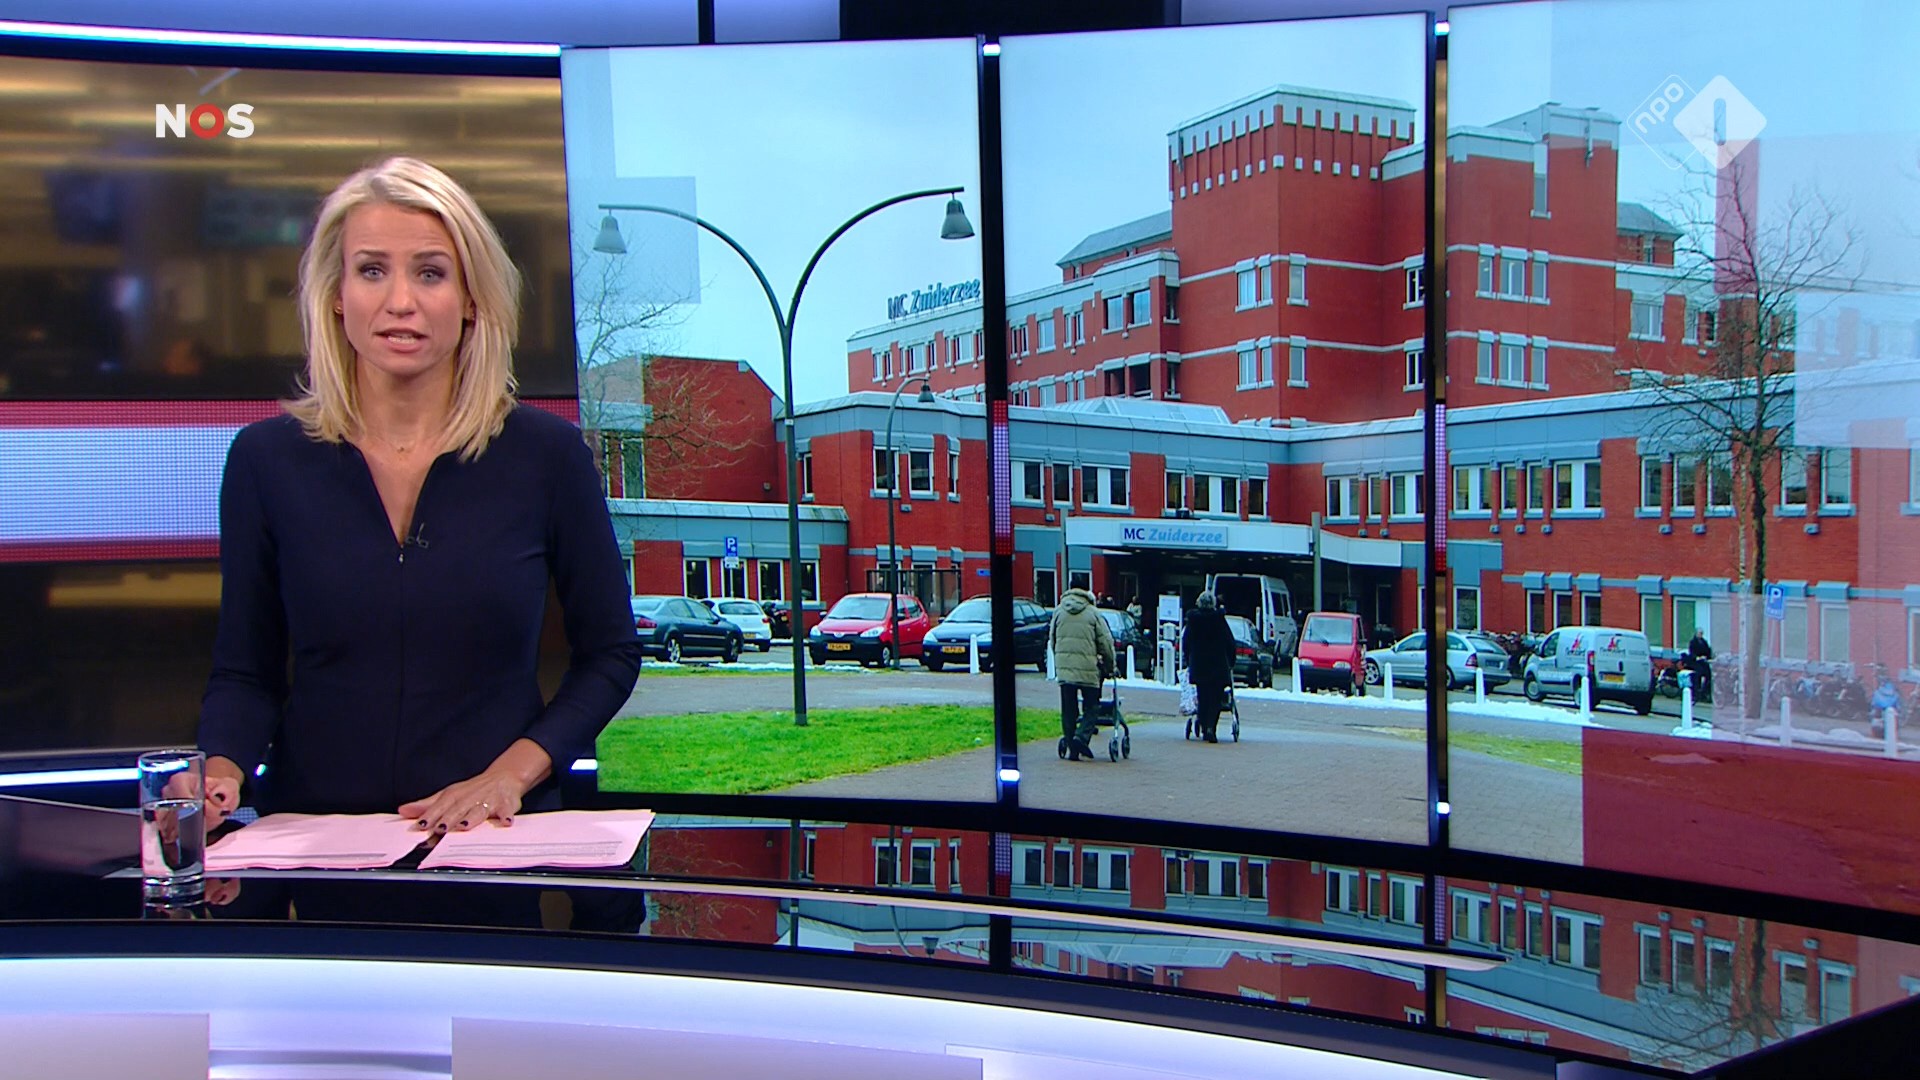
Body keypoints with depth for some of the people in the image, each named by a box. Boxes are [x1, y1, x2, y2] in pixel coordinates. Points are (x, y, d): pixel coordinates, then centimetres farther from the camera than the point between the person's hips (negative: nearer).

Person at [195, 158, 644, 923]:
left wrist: (510, 773, -7)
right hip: (312, 836, 1)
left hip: (496, 841, -1)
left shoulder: (546, 453, -2)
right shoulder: (267, 459, 2)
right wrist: (221, 771, -11)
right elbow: (245, 671, 9)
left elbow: (608, 653, 5)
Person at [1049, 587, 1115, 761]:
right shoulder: (1093, 614, 3)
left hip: (1063, 667, 3)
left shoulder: (1059, 611, 11)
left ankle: (1073, 749, 7)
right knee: (1091, 706, 6)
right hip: (1088, 668, -3)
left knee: (1068, 710, 7)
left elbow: (1052, 640, 15)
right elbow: (1106, 642, 4)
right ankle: (1081, 736, -15)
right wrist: (1110, 666, 14)